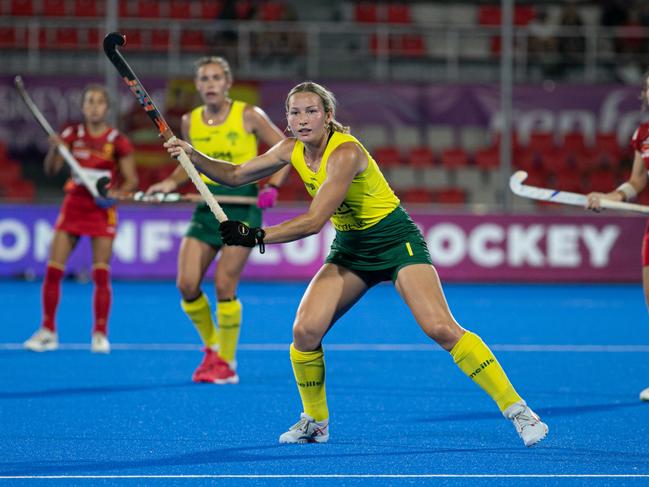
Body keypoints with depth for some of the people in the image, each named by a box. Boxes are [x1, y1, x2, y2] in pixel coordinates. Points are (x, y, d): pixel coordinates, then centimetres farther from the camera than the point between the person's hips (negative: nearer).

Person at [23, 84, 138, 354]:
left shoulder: (117, 141, -5)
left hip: (102, 210, -2)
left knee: (101, 274, -5)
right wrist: (54, 150, -22)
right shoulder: (72, 135, 2)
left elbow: (131, 180, -1)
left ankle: (100, 334, 6)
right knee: (53, 269, -3)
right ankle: (47, 331, 6)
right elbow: (51, 170, -3)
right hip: (73, 205, 2)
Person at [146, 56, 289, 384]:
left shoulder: (249, 116, -6)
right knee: (187, 284, -7)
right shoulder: (189, 122, 6)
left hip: (242, 205, -4)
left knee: (224, 286, -10)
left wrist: (272, 187, -13)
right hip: (207, 206, 4)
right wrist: (171, 183, 1)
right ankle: (212, 347, 18)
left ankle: (227, 363, 5)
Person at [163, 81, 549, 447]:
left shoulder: (345, 153, -27)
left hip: (396, 241, -7)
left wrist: (256, 236, -29)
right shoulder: (292, 150, -4)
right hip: (350, 249, 7)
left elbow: (313, 222, -31)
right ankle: (315, 422, 10)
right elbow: (234, 175, 7)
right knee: (305, 331, -11)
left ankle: (516, 408, -14)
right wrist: (194, 157, -8)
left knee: (441, 329, -21)